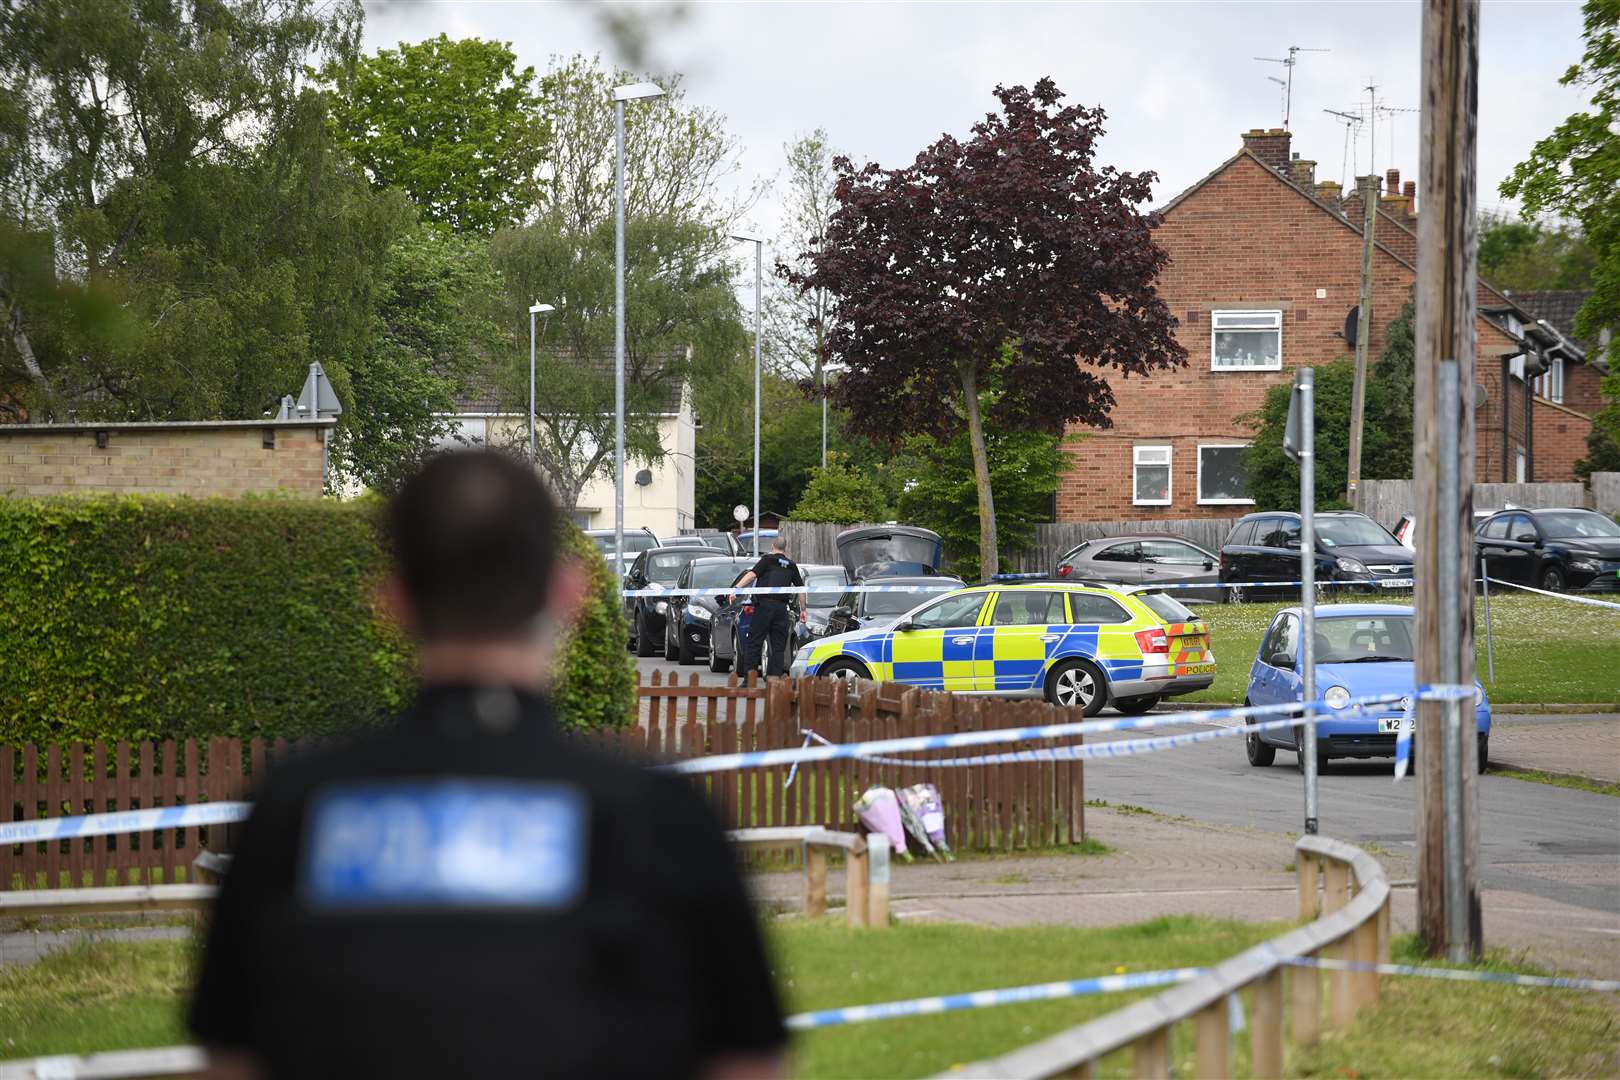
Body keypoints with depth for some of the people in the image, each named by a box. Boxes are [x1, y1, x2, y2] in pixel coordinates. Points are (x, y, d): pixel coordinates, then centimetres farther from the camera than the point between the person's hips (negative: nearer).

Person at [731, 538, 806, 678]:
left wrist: (737, 588, -18)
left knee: (754, 642, -1)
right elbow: (801, 588, 19)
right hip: (782, 607, 4)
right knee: (778, 646, 7)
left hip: (765, 605, -3)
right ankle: (774, 677, 0)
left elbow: (752, 574, -10)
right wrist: (803, 610, 26)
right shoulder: (791, 565, 17)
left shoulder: (768, 559, 4)